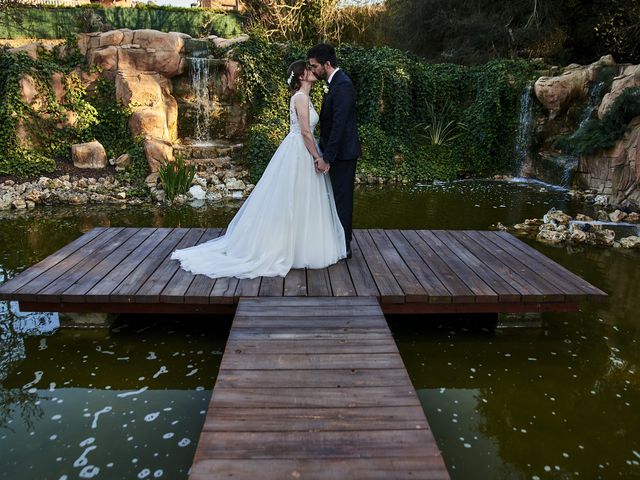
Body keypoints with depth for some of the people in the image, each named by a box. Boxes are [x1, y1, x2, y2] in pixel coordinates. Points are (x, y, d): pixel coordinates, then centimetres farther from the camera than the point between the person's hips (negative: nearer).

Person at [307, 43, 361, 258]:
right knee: (338, 198, 15)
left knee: (342, 199, -2)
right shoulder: (336, 83, 14)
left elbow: (339, 124, -24)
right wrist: (325, 154, 18)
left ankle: (343, 247, 9)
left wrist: (326, 157, -24)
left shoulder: (342, 84, -18)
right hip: (337, 153, 10)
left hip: (342, 153, -10)